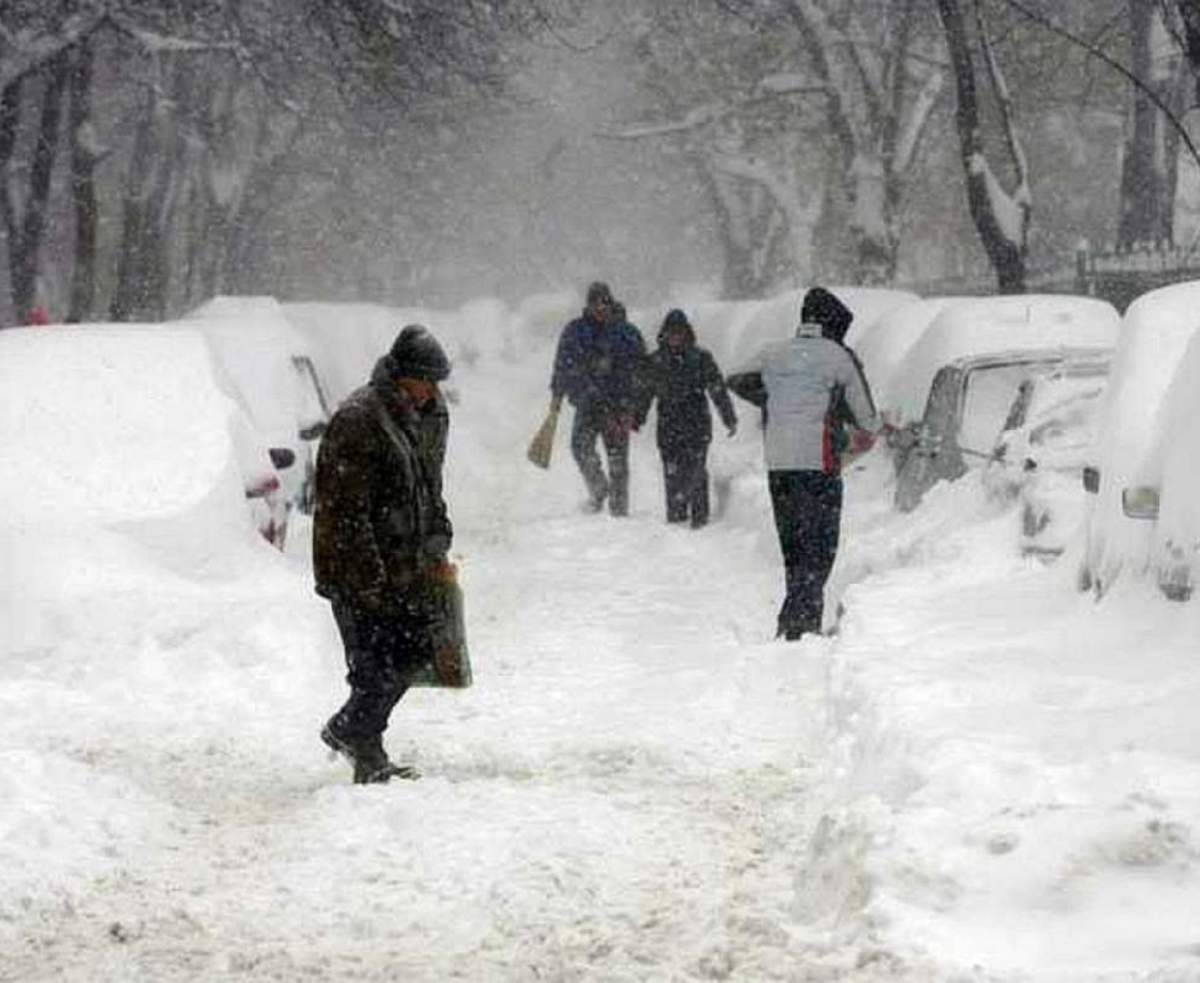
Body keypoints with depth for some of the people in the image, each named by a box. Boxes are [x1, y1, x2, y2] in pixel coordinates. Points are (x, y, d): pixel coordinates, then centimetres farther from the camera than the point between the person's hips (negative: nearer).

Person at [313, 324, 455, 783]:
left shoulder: (428, 419, 9)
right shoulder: (357, 422, -19)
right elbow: (346, 512, -20)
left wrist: (436, 551, 13)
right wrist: (371, 581, -21)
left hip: (405, 570, 8)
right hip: (357, 572, -8)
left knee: (415, 651, 11)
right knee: (376, 668, -4)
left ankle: (348, 730, 27)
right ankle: (369, 762, 11)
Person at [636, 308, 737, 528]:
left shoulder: (701, 357, 2)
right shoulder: (656, 361, 10)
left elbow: (718, 390, 4)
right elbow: (646, 392, 18)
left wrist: (729, 419, 3)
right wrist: (637, 419, 16)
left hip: (697, 424, -2)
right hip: (668, 425, 2)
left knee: (696, 469, -8)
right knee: (672, 473, -1)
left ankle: (700, 515, -1)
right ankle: (675, 514, 8)